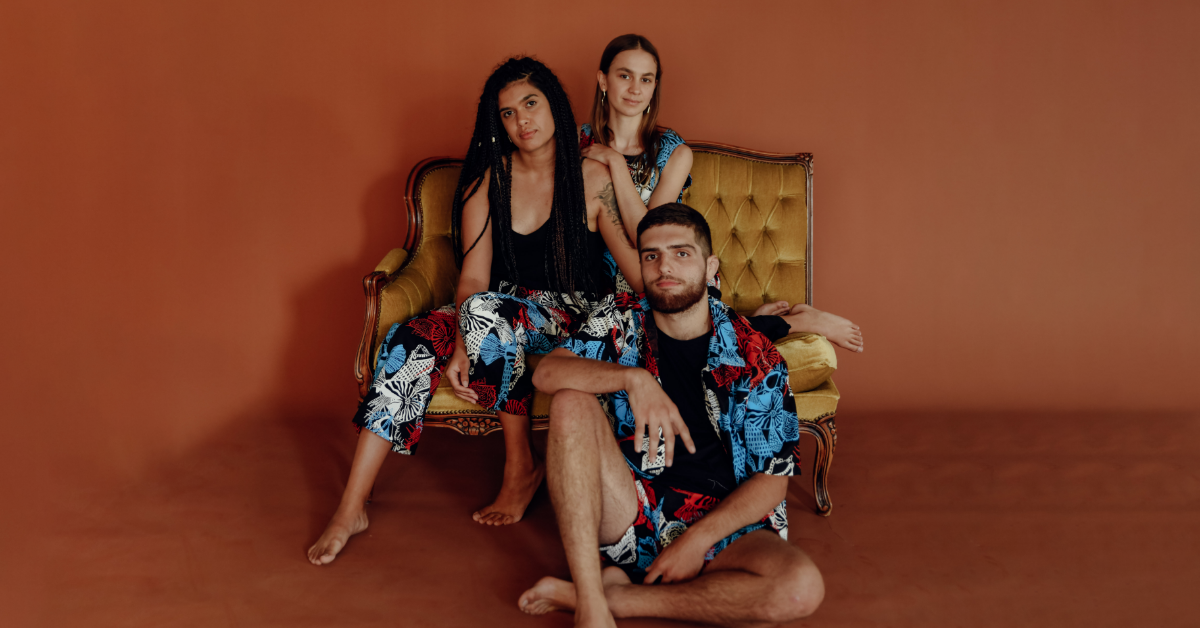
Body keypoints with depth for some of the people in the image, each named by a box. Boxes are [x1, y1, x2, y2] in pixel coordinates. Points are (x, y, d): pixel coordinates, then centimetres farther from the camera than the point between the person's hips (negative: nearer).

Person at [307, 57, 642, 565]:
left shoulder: (593, 180, -5)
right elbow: (473, 276, -7)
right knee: (408, 342, -23)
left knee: (487, 312, -35)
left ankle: (521, 467, -17)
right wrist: (461, 346, -23)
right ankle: (351, 509, -21)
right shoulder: (487, 180, 2)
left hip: (572, 317, -3)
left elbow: (640, 272, -6)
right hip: (495, 312, 4)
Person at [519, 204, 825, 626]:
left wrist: (698, 540, -17)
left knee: (802, 587, -31)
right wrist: (633, 378, -29)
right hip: (628, 512, 1)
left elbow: (771, 481, -5)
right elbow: (547, 373, -14)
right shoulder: (620, 321, 2)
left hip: (719, 522, -1)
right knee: (573, 402, -22)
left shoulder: (756, 358, -5)